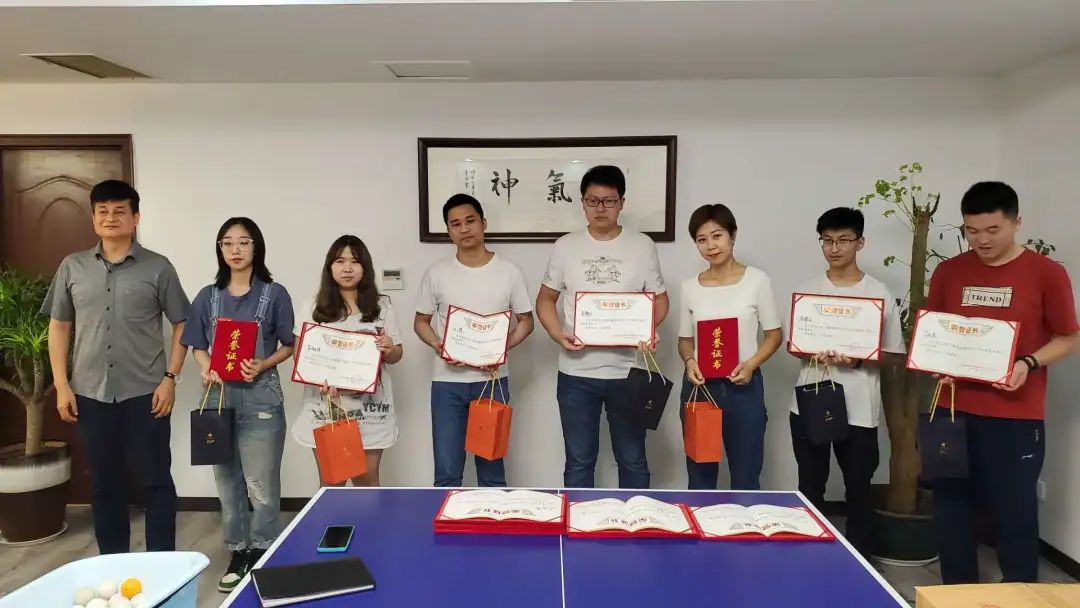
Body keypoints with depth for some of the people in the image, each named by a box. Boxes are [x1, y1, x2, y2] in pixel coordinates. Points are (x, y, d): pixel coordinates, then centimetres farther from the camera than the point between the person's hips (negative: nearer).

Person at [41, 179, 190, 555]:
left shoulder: (158, 267, -1)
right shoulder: (72, 267, 7)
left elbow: (182, 324, 2)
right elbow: (58, 327, 11)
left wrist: (170, 377, -6)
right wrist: (62, 385, 4)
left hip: (145, 393, -2)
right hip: (91, 394, 3)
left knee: (156, 480, 3)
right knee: (104, 484, 12)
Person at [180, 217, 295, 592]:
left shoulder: (274, 294, -2)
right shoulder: (208, 297, 8)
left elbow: (289, 345, 2)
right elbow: (198, 346, 12)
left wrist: (263, 365, -15)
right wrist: (206, 369, -9)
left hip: (260, 397, -4)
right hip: (220, 396, 4)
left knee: (262, 485, 0)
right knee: (228, 483, 12)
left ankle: (264, 557, 15)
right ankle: (238, 554, 26)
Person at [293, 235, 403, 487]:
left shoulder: (381, 305, 6)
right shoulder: (313, 308, 2)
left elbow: (397, 354, 9)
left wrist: (389, 349, -14)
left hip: (369, 409, 1)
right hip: (325, 409, 0)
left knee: (367, 480, 7)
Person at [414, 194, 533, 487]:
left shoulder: (509, 271, -1)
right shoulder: (437, 273, 1)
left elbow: (526, 321, 5)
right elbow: (421, 321, 8)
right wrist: (439, 347, -12)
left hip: (492, 380, 0)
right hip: (447, 382, 0)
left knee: (491, 465, 12)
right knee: (447, 470, 5)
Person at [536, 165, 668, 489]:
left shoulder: (643, 246, 2)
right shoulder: (566, 246, 2)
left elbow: (660, 299, 8)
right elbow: (545, 299, 8)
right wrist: (558, 334, -10)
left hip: (628, 372, 0)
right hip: (576, 374, 1)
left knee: (632, 460, 12)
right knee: (579, 462, 12)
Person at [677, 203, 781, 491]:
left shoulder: (757, 280, -3)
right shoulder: (690, 286, 4)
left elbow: (774, 334, 2)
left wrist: (751, 364, -15)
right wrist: (689, 362, -10)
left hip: (743, 386, -2)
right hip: (699, 386, 2)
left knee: (746, 477, 7)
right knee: (700, 475, 11)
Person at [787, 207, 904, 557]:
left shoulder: (879, 294, -3)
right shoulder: (808, 290, 5)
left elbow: (894, 355, -1)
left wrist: (858, 360, -18)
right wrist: (811, 353, -10)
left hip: (859, 411, -2)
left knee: (858, 491, 8)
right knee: (810, 489, 12)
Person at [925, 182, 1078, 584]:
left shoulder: (1047, 273, -4)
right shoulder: (948, 272, 5)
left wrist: (1029, 364, -16)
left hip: (1016, 417, -3)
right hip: (954, 411, 4)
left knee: (1015, 513, 4)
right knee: (952, 508, 11)